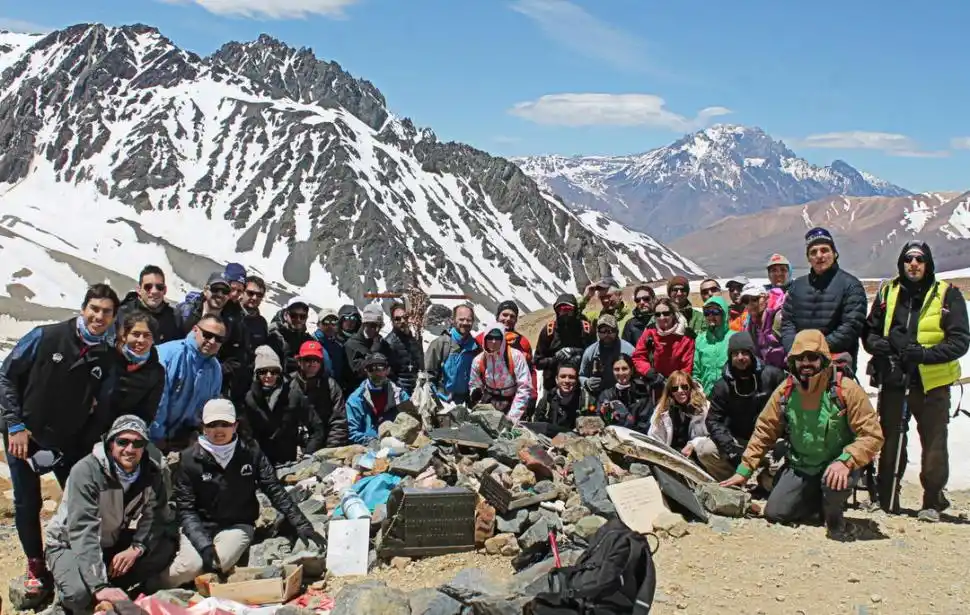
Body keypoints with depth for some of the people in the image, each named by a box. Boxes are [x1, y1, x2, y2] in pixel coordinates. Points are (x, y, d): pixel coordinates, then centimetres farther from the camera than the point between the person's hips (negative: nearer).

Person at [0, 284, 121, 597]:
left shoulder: (108, 358, -2)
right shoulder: (45, 337, -11)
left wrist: (89, 442, -3)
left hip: (69, 442, 2)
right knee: (27, 503, 6)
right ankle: (36, 567, 23)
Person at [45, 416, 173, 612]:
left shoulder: (150, 473, -11)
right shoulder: (86, 471, -28)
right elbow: (82, 532, -35)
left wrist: (137, 548, -32)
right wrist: (99, 586, -43)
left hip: (113, 543, 5)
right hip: (70, 545, -5)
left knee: (166, 548, -15)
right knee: (83, 593, -33)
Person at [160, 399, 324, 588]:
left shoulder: (250, 453, -2)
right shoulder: (190, 459, -7)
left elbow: (276, 491, -2)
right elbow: (185, 509, -9)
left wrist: (302, 524, -13)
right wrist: (204, 545, -24)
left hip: (238, 525, 0)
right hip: (199, 526, 0)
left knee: (219, 562, -31)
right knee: (190, 566, -28)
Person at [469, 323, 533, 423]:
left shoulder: (516, 356, -15)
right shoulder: (478, 360, -5)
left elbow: (524, 388, -15)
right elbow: (474, 385, 9)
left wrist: (513, 415, -19)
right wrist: (475, 394, -15)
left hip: (512, 405, -3)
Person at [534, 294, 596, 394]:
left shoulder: (586, 328, 0)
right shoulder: (548, 330, 0)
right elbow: (538, 362, 3)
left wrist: (581, 358, -12)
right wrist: (556, 359, -14)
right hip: (553, 385, 0)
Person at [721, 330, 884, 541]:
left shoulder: (846, 389, -18)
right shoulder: (785, 391, -5)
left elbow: (872, 435, -19)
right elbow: (764, 432, 3)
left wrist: (845, 461, -34)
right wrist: (744, 471, -1)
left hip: (836, 467, -4)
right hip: (800, 467, 4)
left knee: (834, 483, -37)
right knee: (774, 513, -6)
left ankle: (834, 516, -1)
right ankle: (822, 499, 22)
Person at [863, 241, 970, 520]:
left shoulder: (947, 294, -3)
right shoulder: (887, 293, 8)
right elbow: (870, 330, 14)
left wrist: (926, 354, -23)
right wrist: (876, 344, -10)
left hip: (933, 383, -3)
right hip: (893, 381, 3)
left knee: (934, 445, 3)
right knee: (890, 442, 10)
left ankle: (933, 501, 17)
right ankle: (887, 498, 22)